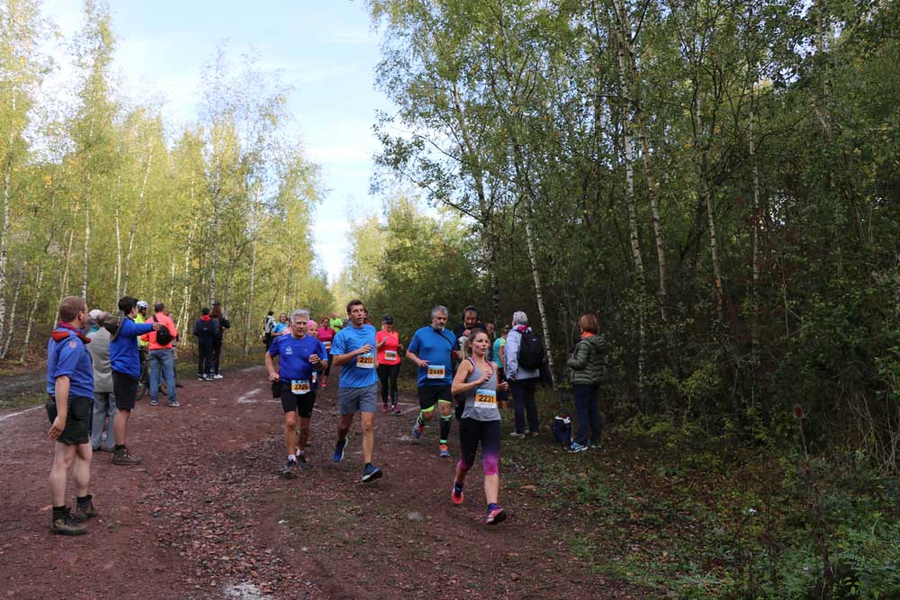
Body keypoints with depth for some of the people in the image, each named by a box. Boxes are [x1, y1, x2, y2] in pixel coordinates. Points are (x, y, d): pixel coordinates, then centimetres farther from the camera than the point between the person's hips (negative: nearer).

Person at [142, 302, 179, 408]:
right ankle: (172, 400, -5)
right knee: (169, 375, -2)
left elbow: (143, 337, 4)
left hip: (153, 350, 4)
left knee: (154, 375, 8)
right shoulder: (167, 319, -5)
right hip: (165, 350, -4)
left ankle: (154, 399, 8)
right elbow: (173, 334, -13)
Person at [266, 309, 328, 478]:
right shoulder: (281, 341, -3)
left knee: (305, 426, 12)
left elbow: (324, 365, 2)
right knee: (290, 422, -16)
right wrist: (272, 372, 0)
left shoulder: (315, 343, -3)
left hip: (308, 387, 2)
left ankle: (300, 452, 37)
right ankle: (291, 460, -5)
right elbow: (269, 356, 15)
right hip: (287, 386, -1)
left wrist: (318, 362, -21)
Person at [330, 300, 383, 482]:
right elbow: (336, 361, -13)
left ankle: (368, 467, -12)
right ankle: (341, 442, 50)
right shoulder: (342, 334, -6)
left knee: (368, 426, -10)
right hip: (348, 385, -2)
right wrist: (357, 352, -23)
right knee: (345, 424, 15)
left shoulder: (371, 330, 8)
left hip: (369, 385, 2)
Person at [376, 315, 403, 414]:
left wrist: (400, 347, 1)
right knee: (384, 384, 8)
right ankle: (384, 404, 24)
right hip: (382, 363, -2)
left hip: (395, 363, 2)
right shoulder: (380, 334, -1)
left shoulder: (396, 334, 9)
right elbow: (375, 347, -4)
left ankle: (394, 405, -11)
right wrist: (383, 342, -20)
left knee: (393, 383, -6)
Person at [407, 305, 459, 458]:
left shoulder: (451, 336, 7)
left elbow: (455, 356, 17)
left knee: (446, 411, -5)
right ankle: (420, 422, 39)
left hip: (445, 381, 2)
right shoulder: (421, 333, -2)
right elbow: (409, 353, 4)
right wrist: (418, 360, -16)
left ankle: (443, 443, 12)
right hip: (426, 381, -2)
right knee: (428, 414, 3)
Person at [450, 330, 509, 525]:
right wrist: (479, 381, -21)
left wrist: (499, 387, 10)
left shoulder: (492, 366, 15)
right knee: (468, 460, 13)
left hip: (492, 420, 4)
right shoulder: (467, 364, -3)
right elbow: (455, 388, -14)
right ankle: (458, 485, 46)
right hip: (471, 419, -4)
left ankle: (492, 509, -18)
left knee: (492, 463, -11)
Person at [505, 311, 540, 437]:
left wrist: (512, 371, -19)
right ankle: (533, 429, 19)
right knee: (530, 401, 14)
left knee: (518, 402, 0)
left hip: (518, 375, -6)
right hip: (532, 373, 6)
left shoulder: (513, 334, -10)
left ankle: (520, 431, 3)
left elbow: (512, 353, -23)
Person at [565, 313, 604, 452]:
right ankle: (595, 440, 20)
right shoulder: (598, 341, 7)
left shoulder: (585, 342, -19)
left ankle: (581, 442, -1)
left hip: (583, 381, -9)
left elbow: (580, 362, -21)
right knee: (593, 409, 13)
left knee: (582, 411, -4)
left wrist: (568, 362, -1)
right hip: (595, 380, 9)